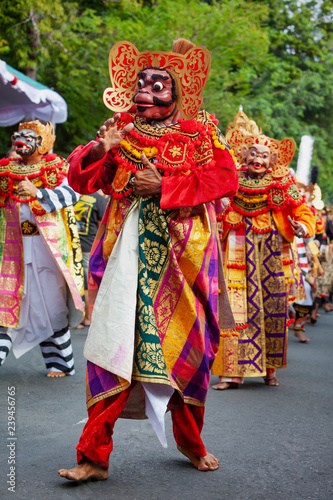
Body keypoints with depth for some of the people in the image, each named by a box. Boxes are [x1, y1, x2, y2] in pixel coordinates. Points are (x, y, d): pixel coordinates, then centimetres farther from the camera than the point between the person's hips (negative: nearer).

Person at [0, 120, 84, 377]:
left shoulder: (55, 170, 3)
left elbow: (70, 195, -15)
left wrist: (37, 193, -24)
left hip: (48, 247, -3)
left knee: (51, 304, 1)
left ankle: (60, 362, 10)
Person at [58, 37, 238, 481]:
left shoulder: (199, 133, 8)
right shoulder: (120, 133, 12)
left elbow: (225, 177, -6)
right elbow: (80, 179, 9)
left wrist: (164, 184, -12)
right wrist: (100, 150, -12)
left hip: (183, 257, 0)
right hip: (129, 256, 0)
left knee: (188, 345, 7)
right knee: (114, 344, -8)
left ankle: (191, 442, 27)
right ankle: (94, 456, -3)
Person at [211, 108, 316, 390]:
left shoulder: (282, 184, 3)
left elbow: (303, 212, 3)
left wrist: (303, 227, -17)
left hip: (273, 251, 1)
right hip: (240, 250, -1)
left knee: (272, 305, 3)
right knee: (238, 305, -6)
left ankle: (270, 368, 14)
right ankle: (234, 371, -5)